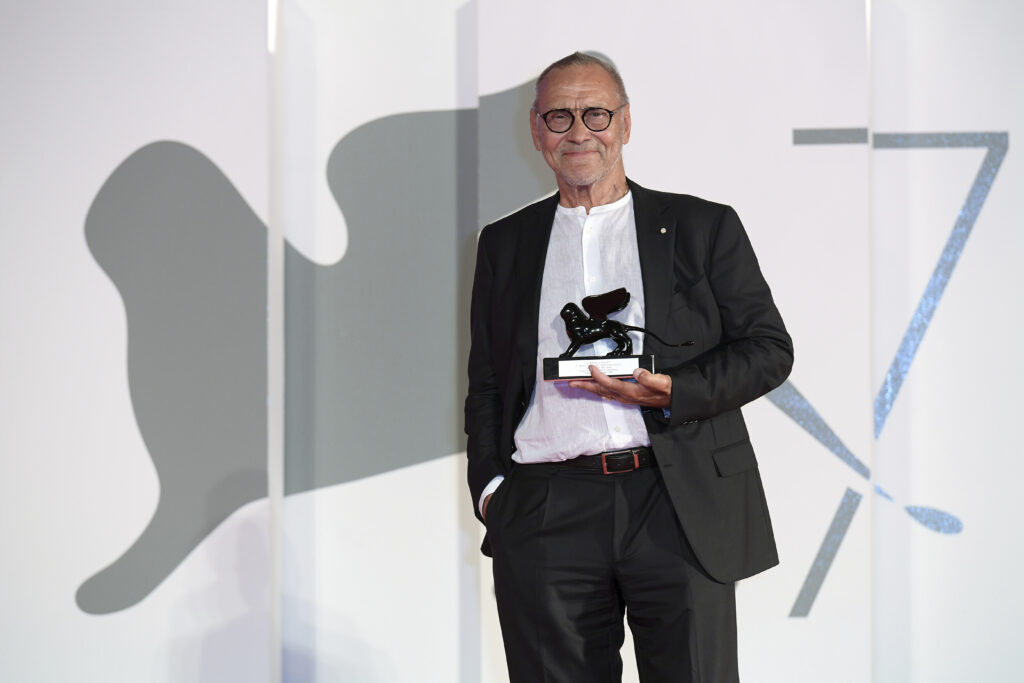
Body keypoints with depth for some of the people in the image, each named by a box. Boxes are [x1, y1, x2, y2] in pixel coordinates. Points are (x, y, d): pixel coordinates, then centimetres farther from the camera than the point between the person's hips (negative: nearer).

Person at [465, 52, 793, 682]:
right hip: (547, 513, 2)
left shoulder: (704, 228, 10)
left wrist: (670, 391, -10)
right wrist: (490, 485, 3)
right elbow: (486, 382, 19)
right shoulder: (505, 244, 17)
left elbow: (769, 348, 6)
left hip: (682, 509, -1)